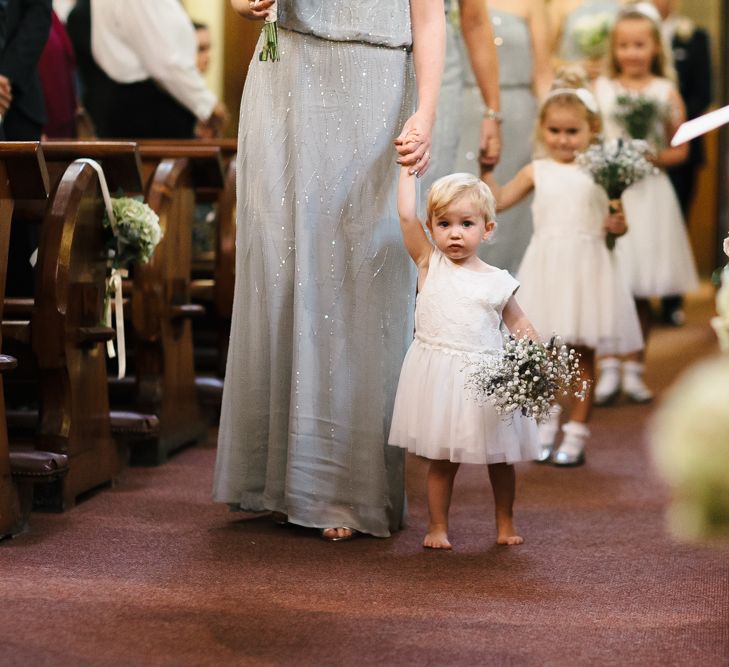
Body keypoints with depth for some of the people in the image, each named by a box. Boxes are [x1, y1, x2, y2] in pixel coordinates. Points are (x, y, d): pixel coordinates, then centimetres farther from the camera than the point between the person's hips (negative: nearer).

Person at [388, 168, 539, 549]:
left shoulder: (497, 281, 2)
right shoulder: (430, 264, 0)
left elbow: (519, 325, 10)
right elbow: (406, 215, -7)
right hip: (439, 376, -1)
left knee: (500, 456, 12)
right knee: (442, 457, 5)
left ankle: (505, 523, 28)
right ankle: (437, 526, 17)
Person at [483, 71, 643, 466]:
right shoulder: (537, 171, 6)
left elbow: (612, 220, 7)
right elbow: (499, 201, 10)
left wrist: (617, 224, -14)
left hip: (585, 266, -1)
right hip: (546, 266, 2)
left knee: (581, 355, 4)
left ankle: (576, 433, 12)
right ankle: (545, 423, 21)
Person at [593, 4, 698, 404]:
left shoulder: (666, 92, 4)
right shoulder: (600, 89, 6)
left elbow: (680, 150, 5)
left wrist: (653, 157, -12)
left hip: (648, 194, 0)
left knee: (642, 292, 4)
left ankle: (633, 370, 14)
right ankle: (607, 370, 4)